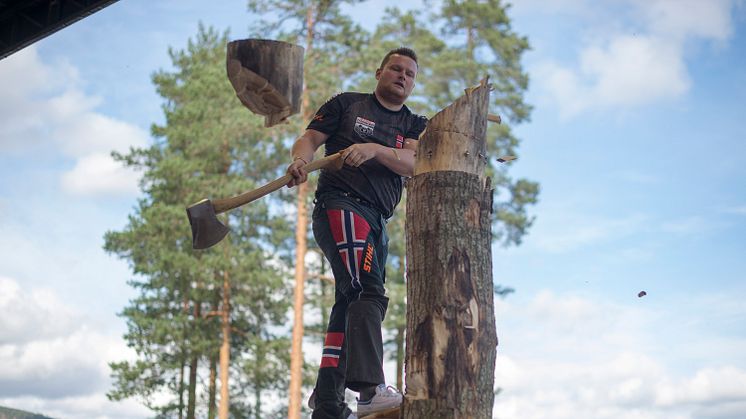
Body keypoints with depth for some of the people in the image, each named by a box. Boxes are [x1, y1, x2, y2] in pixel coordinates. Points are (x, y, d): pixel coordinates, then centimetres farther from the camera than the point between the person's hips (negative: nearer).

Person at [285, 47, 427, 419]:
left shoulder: (415, 125, 19)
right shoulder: (347, 103, 13)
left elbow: (414, 164, -1)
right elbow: (309, 139, 5)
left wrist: (375, 149, -19)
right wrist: (300, 159, -18)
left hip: (376, 223, 6)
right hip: (340, 204, -6)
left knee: (351, 305, 5)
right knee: (368, 292, -24)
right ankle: (371, 388, -35)